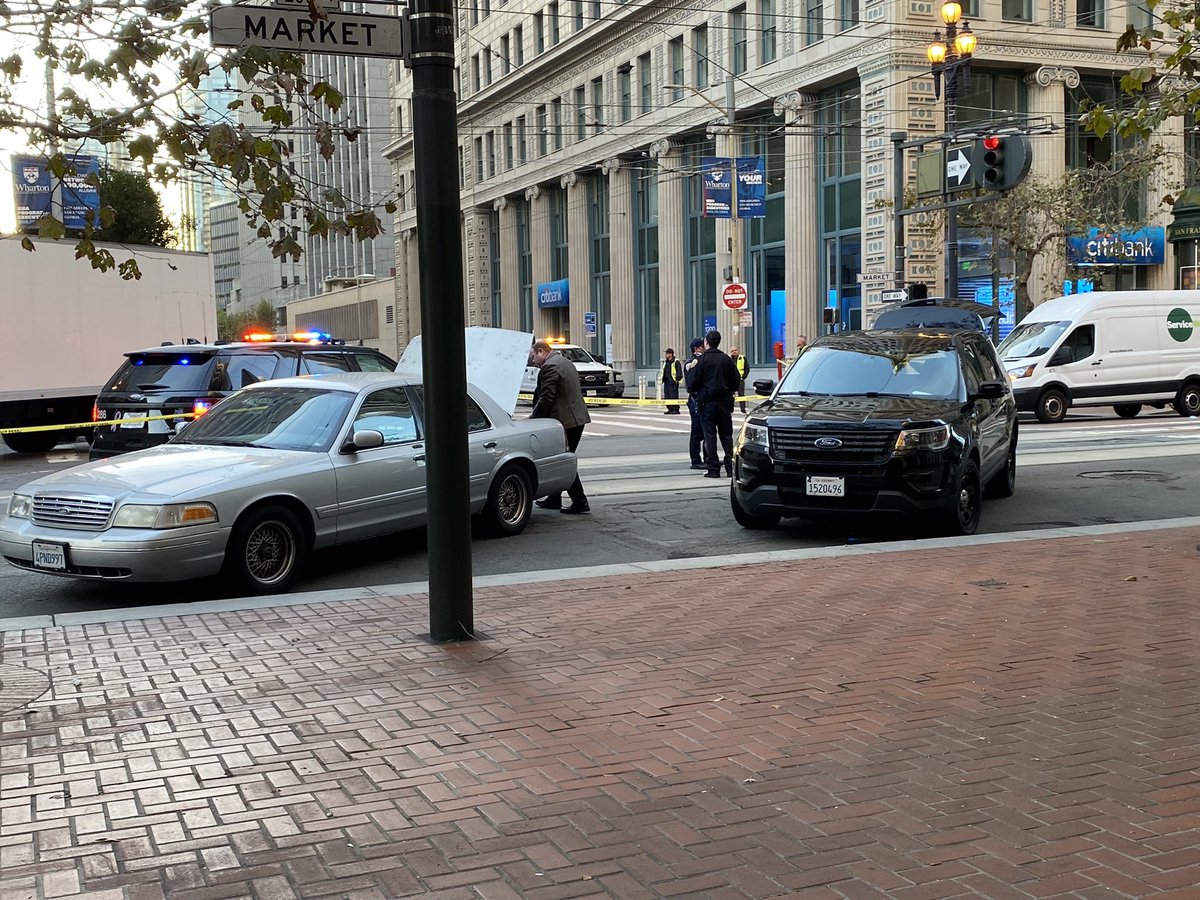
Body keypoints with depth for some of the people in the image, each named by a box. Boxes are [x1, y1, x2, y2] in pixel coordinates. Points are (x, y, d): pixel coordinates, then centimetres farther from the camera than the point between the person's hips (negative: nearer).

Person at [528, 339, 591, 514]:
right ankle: (554, 499, 24)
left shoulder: (549, 367, -14)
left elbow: (546, 399, -21)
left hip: (566, 421, -10)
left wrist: (533, 418, -12)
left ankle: (580, 502, -4)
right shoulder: (566, 362, 19)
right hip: (578, 418, 10)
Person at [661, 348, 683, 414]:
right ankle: (670, 409, 15)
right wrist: (663, 379, 18)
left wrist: (677, 378, -18)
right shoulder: (666, 362, 19)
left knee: (674, 396, -10)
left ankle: (676, 409, -8)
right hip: (667, 382, 9)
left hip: (673, 382, -9)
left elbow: (679, 371, -11)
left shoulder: (676, 362, -6)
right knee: (667, 396, 8)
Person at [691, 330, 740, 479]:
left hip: (707, 401, -3)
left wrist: (698, 394, 11)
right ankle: (730, 467, 5)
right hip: (725, 402, 3)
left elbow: (694, 381, -9)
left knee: (710, 435, 1)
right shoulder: (726, 359, 4)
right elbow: (735, 382, 5)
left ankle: (714, 469, -1)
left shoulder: (703, 359, -8)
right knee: (726, 434, 10)